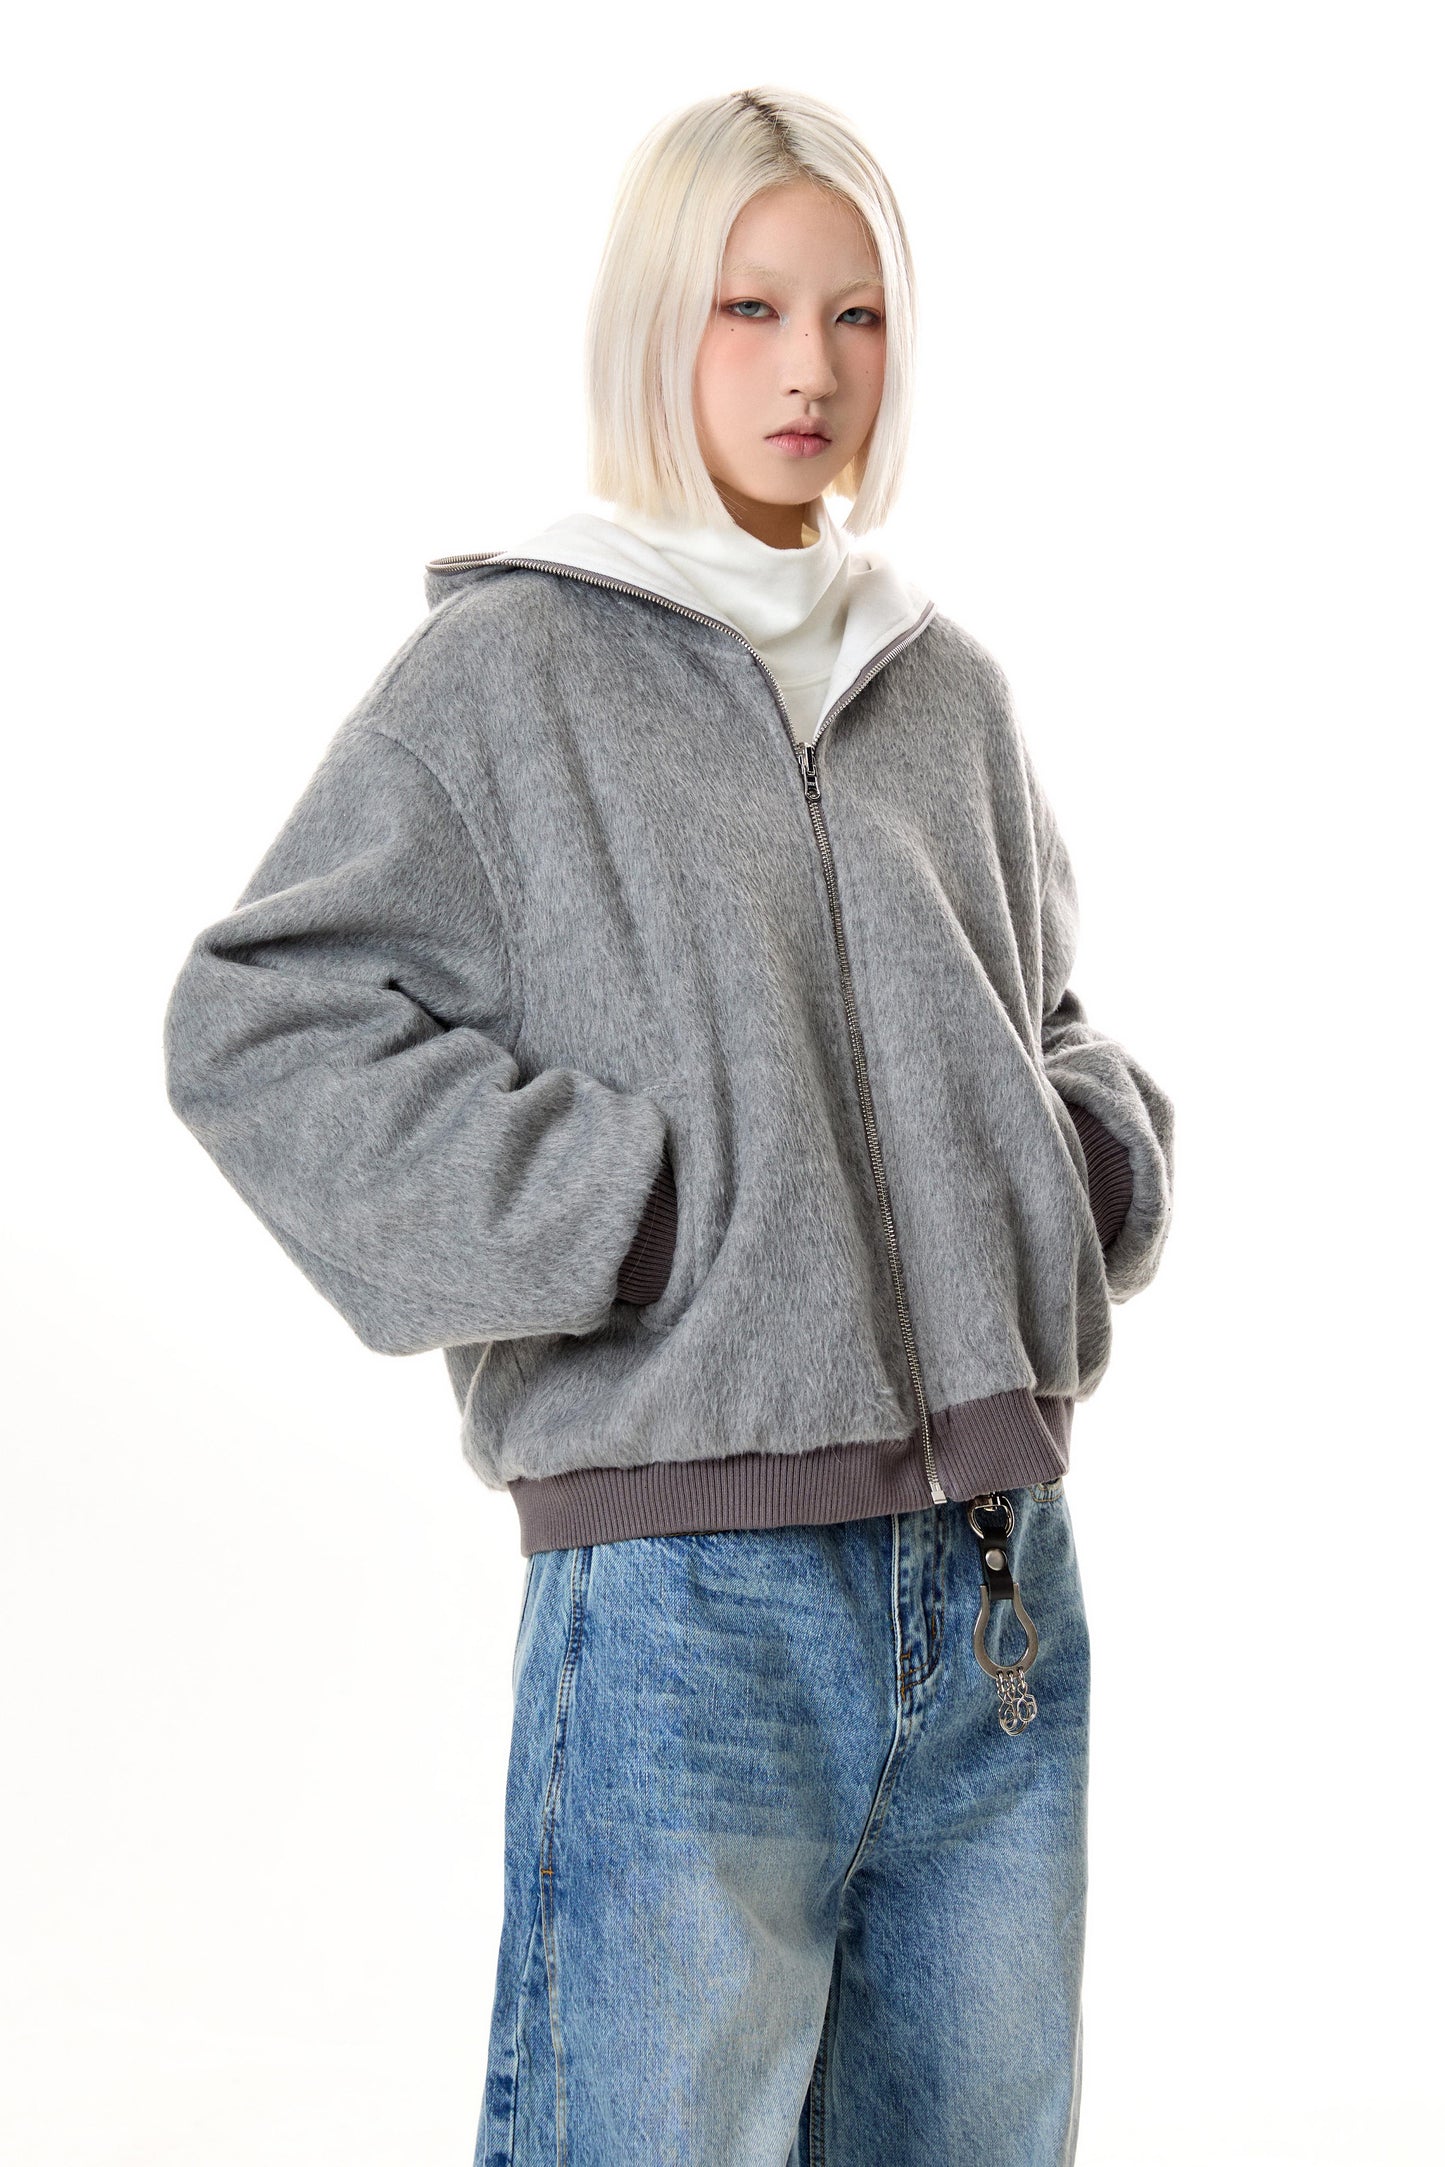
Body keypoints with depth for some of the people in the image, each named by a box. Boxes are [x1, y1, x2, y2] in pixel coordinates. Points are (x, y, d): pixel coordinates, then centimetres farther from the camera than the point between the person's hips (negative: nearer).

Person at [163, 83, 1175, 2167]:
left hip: (1003, 1583, 6)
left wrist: (1089, 1173, 6)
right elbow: (259, 1025, -8)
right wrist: (620, 1218, -13)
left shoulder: (952, 689, 14)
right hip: (690, 1590, -5)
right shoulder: (506, 669, -2)